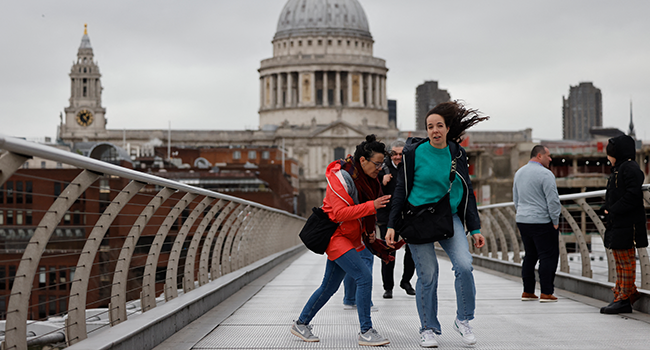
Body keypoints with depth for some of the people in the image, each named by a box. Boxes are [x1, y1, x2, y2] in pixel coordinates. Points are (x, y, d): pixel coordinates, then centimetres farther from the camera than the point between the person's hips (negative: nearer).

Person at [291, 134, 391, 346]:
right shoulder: (341, 177, -20)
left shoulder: (367, 178, 7)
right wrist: (371, 206, -32)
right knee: (364, 277, -18)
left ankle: (301, 324, 27)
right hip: (336, 235, -9)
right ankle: (366, 332, -13)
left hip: (350, 237, 9)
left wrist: (369, 230, 9)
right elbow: (340, 213, -26)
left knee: (330, 287, 14)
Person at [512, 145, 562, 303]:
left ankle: (527, 291, 14)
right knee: (548, 256, -2)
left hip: (522, 220, 8)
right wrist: (555, 221, -6)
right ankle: (546, 293, -5)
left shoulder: (519, 173, 13)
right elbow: (553, 200, -15)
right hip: (541, 222, -8)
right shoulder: (545, 174, -13)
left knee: (530, 255, 15)